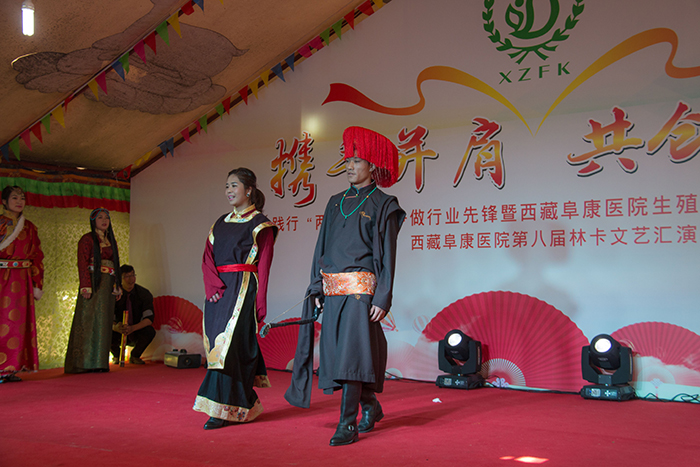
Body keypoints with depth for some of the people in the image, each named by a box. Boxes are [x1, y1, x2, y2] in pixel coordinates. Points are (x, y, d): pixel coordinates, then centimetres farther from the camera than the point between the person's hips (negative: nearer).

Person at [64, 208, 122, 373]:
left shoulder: (111, 240, 19)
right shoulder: (87, 239, -1)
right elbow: (82, 264, -9)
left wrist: (117, 287, 14)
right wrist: (86, 287, -18)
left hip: (108, 285, 6)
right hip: (93, 284, -6)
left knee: (104, 323, 4)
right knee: (89, 321, -8)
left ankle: (100, 362, 6)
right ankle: (85, 364, -7)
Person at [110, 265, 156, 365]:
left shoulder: (144, 294, -11)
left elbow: (149, 318, -20)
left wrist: (132, 328, -38)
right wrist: (116, 327, -41)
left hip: (136, 331, 0)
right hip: (119, 333, 0)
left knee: (150, 331, -33)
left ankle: (135, 356, 0)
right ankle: (116, 355, 5)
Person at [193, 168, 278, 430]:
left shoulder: (260, 224, -1)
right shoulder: (221, 224, 18)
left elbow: (263, 266, -6)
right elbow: (207, 258, 11)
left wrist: (260, 304, -12)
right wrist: (213, 285, -7)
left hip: (243, 289, -7)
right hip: (218, 291, 7)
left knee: (231, 343, -10)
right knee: (218, 343, 5)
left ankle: (224, 408, -5)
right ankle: (242, 406, 16)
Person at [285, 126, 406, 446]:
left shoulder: (383, 204, -1)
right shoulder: (336, 202, 16)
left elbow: (387, 255, -5)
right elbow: (322, 246, 17)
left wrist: (382, 298, -12)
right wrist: (316, 287, 10)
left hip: (360, 288, -6)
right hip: (333, 290, 6)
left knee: (352, 351, -10)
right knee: (337, 351, 9)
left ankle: (348, 424, -4)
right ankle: (370, 406, 29)